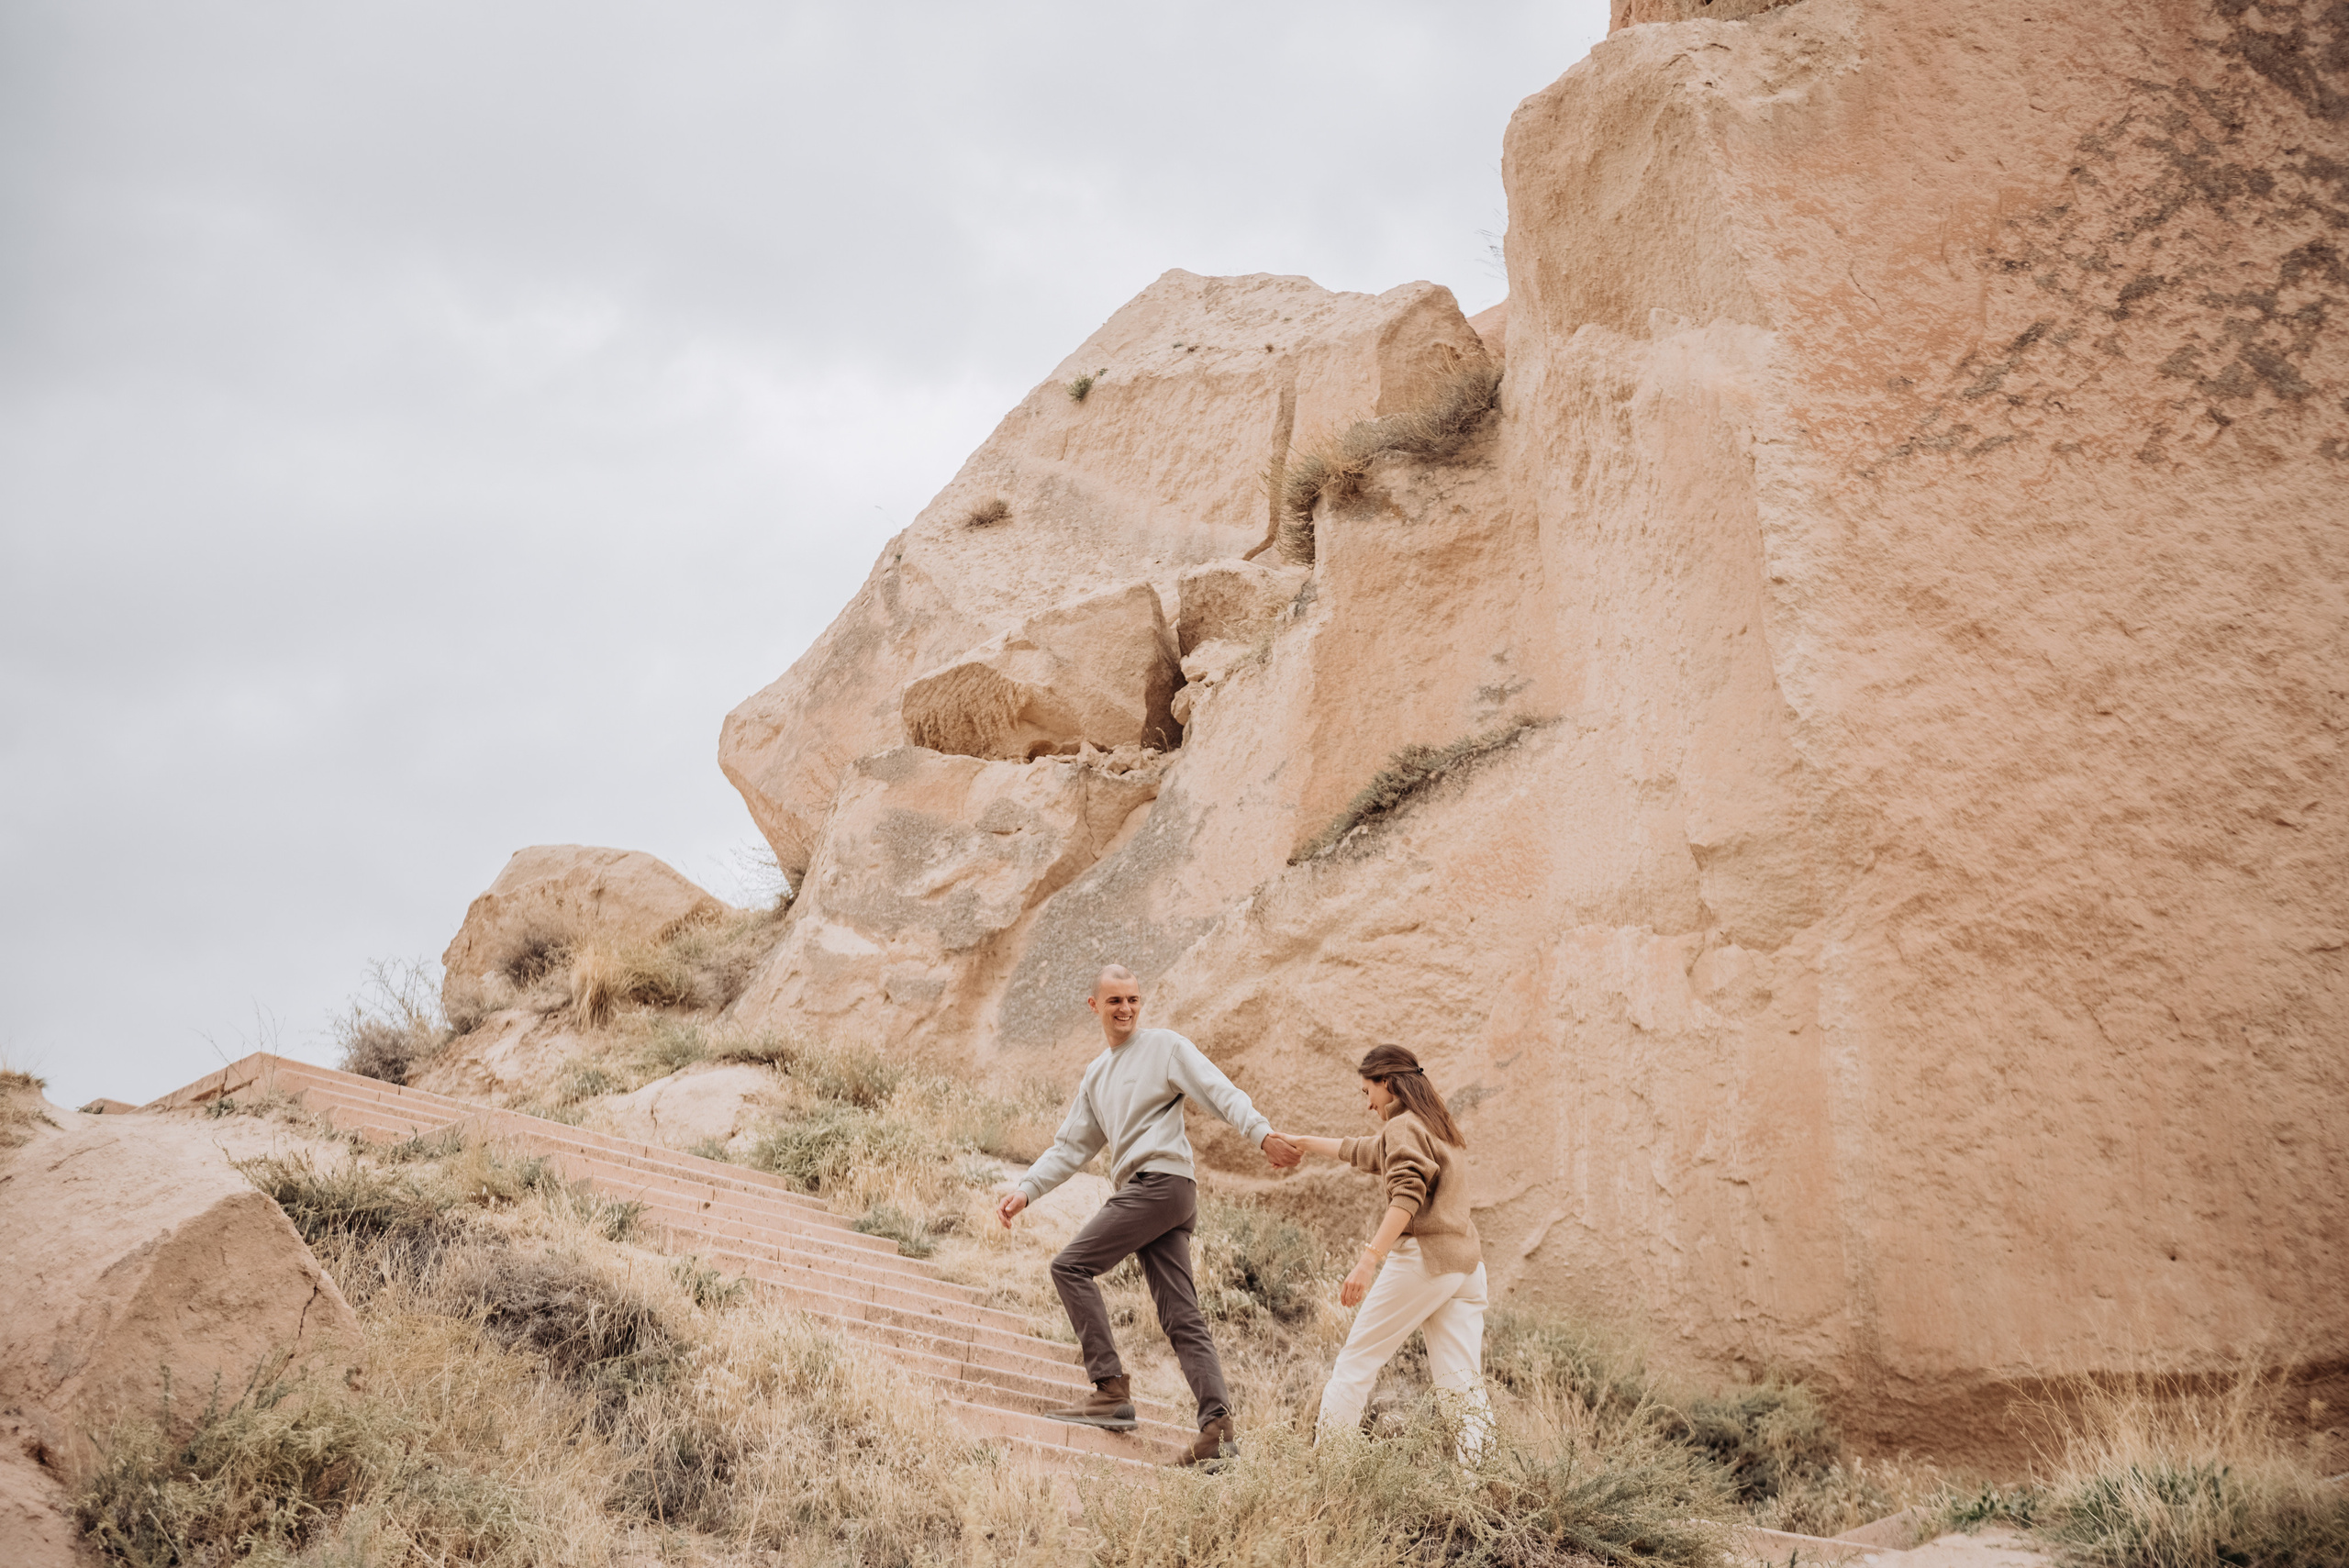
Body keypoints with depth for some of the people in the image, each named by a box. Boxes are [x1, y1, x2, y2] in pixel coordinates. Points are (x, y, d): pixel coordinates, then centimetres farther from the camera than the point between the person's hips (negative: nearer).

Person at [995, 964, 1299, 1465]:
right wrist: (1026, 1189, 13)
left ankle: (1112, 1390, -13)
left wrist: (1261, 1133, -23)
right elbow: (1070, 1147, 26)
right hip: (1140, 1193, 8)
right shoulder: (1095, 1076, 26)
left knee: (1071, 1265, -11)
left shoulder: (1165, 1046, 4)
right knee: (1182, 1318, -1)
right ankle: (1218, 1424, -7)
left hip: (1160, 1181, -8)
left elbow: (1221, 1092, -8)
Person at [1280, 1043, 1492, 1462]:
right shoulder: (1442, 1128, 24)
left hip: (1422, 1255, -8)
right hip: (1466, 1261, 8)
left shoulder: (1403, 1126, -4)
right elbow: (1365, 1152, 38)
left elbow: (1407, 1196, -21)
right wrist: (1306, 1143, 47)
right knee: (1460, 1383, 0)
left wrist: (1369, 1259, -29)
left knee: (1356, 1361, 1)